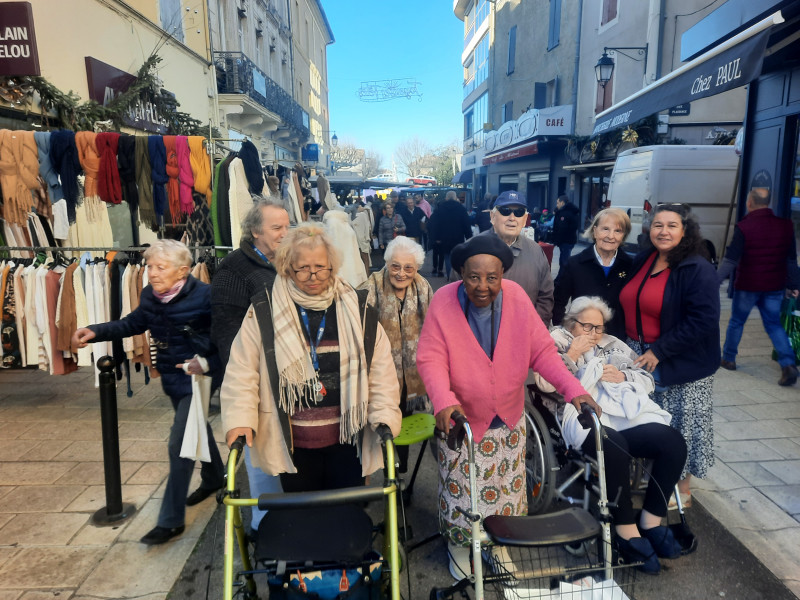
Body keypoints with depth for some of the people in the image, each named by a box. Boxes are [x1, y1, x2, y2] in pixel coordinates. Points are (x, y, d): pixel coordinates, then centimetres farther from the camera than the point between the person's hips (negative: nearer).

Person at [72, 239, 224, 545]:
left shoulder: (204, 296, -23)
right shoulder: (149, 296, -4)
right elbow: (133, 323, 11)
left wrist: (209, 364, -27)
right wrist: (96, 331, -2)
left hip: (197, 377, -7)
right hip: (172, 376, 7)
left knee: (179, 443, -7)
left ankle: (171, 520, 6)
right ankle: (214, 477, 49)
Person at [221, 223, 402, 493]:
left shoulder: (356, 309, -1)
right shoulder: (263, 312, -5)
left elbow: (381, 369, 0)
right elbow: (241, 373, -4)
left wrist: (384, 416, -8)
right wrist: (239, 420, -14)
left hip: (348, 440, 1)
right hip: (293, 445, -1)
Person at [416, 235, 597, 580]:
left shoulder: (517, 298, -12)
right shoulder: (443, 301, -18)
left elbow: (542, 350, -8)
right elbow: (430, 358, -20)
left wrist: (573, 389, -20)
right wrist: (444, 401, -36)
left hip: (509, 421, 3)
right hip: (460, 420, -2)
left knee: (508, 487, 18)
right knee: (461, 490, 11)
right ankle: (458, 544, 39)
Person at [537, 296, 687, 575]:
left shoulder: (614, 345, 28)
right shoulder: (557, 341, 14)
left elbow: (647, 380, 22)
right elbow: (545, 382, -4)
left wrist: (622, 376, 2)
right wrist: (572, 354, -4)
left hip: (627, 413, 6)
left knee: (674, 442, -20)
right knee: (614, 446, -36)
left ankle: (651, 521, -5)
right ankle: (627, 532, -19)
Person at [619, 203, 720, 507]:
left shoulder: (699, 270, -13)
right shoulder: (642, 260, 7)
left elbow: (703, 321, -20)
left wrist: (659, 352, -20)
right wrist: (630, 345, 8)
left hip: (680, 365, -6)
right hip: (639, 358, 6)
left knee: (679, 426, 6)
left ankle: (682, 488, 26)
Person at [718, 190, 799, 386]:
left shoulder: (744, 226, -14)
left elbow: (731, 259, -17)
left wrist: (716, 281, -13)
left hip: (747, 285, -4)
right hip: (775, 286, 4)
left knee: (736, 321, 12)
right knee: (774, 324, 11)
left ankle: (728, 359, 22)